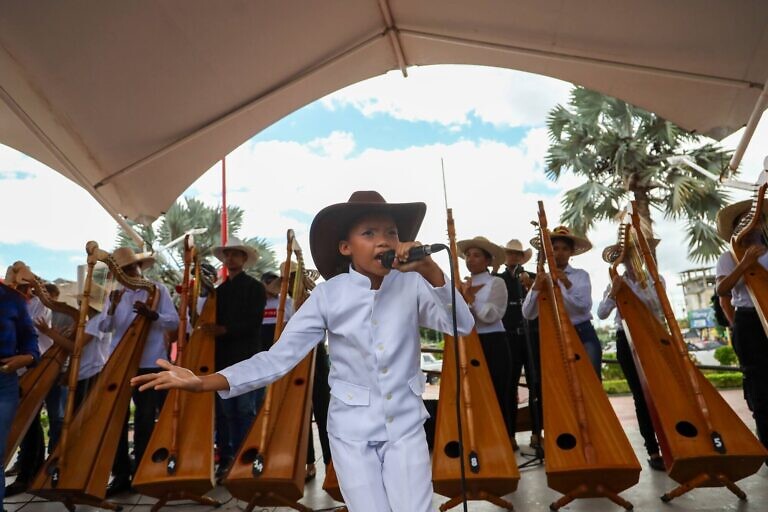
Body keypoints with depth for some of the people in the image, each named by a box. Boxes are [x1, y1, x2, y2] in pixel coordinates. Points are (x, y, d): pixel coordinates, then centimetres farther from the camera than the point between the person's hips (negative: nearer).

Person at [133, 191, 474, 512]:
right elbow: (279, 357, -12)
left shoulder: (412, 285, -8)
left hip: (405, 427, 1)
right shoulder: (328, 295, -12)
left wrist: (431, 271, -29)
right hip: (352, 429, -1)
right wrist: (203, 383, -21)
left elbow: (462, 326, -16)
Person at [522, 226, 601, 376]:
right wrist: (536, 288, -22)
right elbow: (528, 314, -6)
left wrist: (568, 284, -25)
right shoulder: (542, 279, 3)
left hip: (584, 334, -1)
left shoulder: (581, 275, 3)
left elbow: (585, 307, -11)